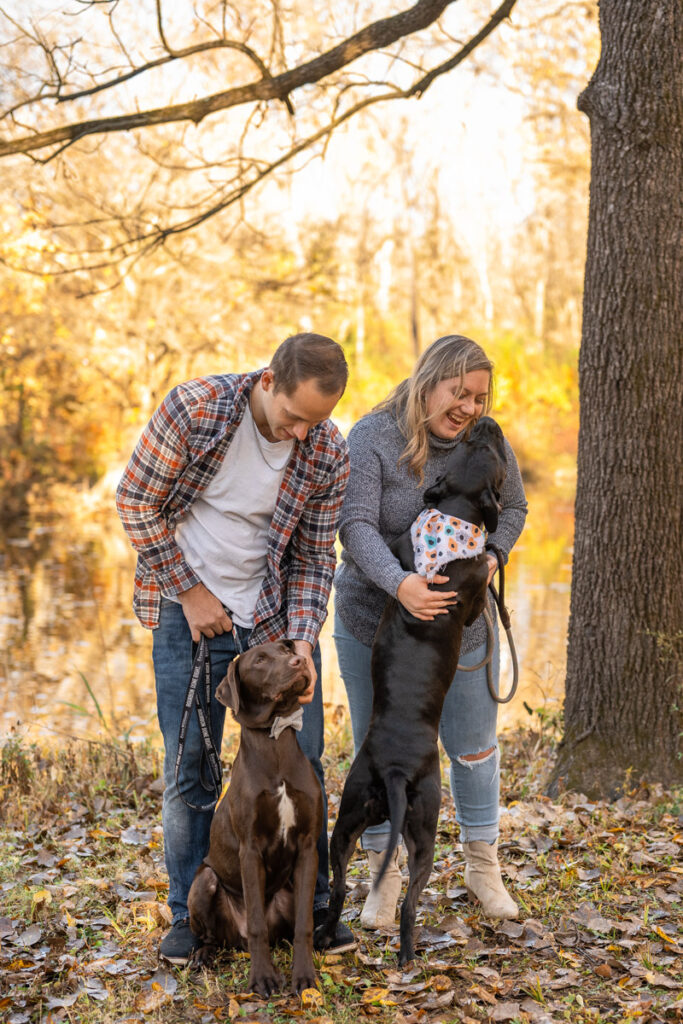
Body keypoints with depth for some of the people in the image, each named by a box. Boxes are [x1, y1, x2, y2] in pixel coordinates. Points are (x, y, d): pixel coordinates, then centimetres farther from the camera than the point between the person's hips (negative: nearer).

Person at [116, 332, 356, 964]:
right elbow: (135, 501, -9)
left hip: (278, 613, 2)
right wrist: (189, 591, -9)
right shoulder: (194, 408, -18)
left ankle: (311, 905, 21)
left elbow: (314, 557, -2)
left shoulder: (329, 453, -10)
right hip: (191, 610, -2)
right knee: (188, 766, 1)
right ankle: (191, 914, 17)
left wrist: (302, 641, -16)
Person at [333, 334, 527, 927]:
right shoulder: (373, 437, -17)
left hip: (461, 621, 2)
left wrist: (493, 553, -11)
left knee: (474, 745, 13)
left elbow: (513, 508, 9)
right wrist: (399, 583, -41)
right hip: (373, 618, -2)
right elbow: (356, 525, -25)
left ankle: (482, 865, 34)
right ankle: (385, 877, 26)